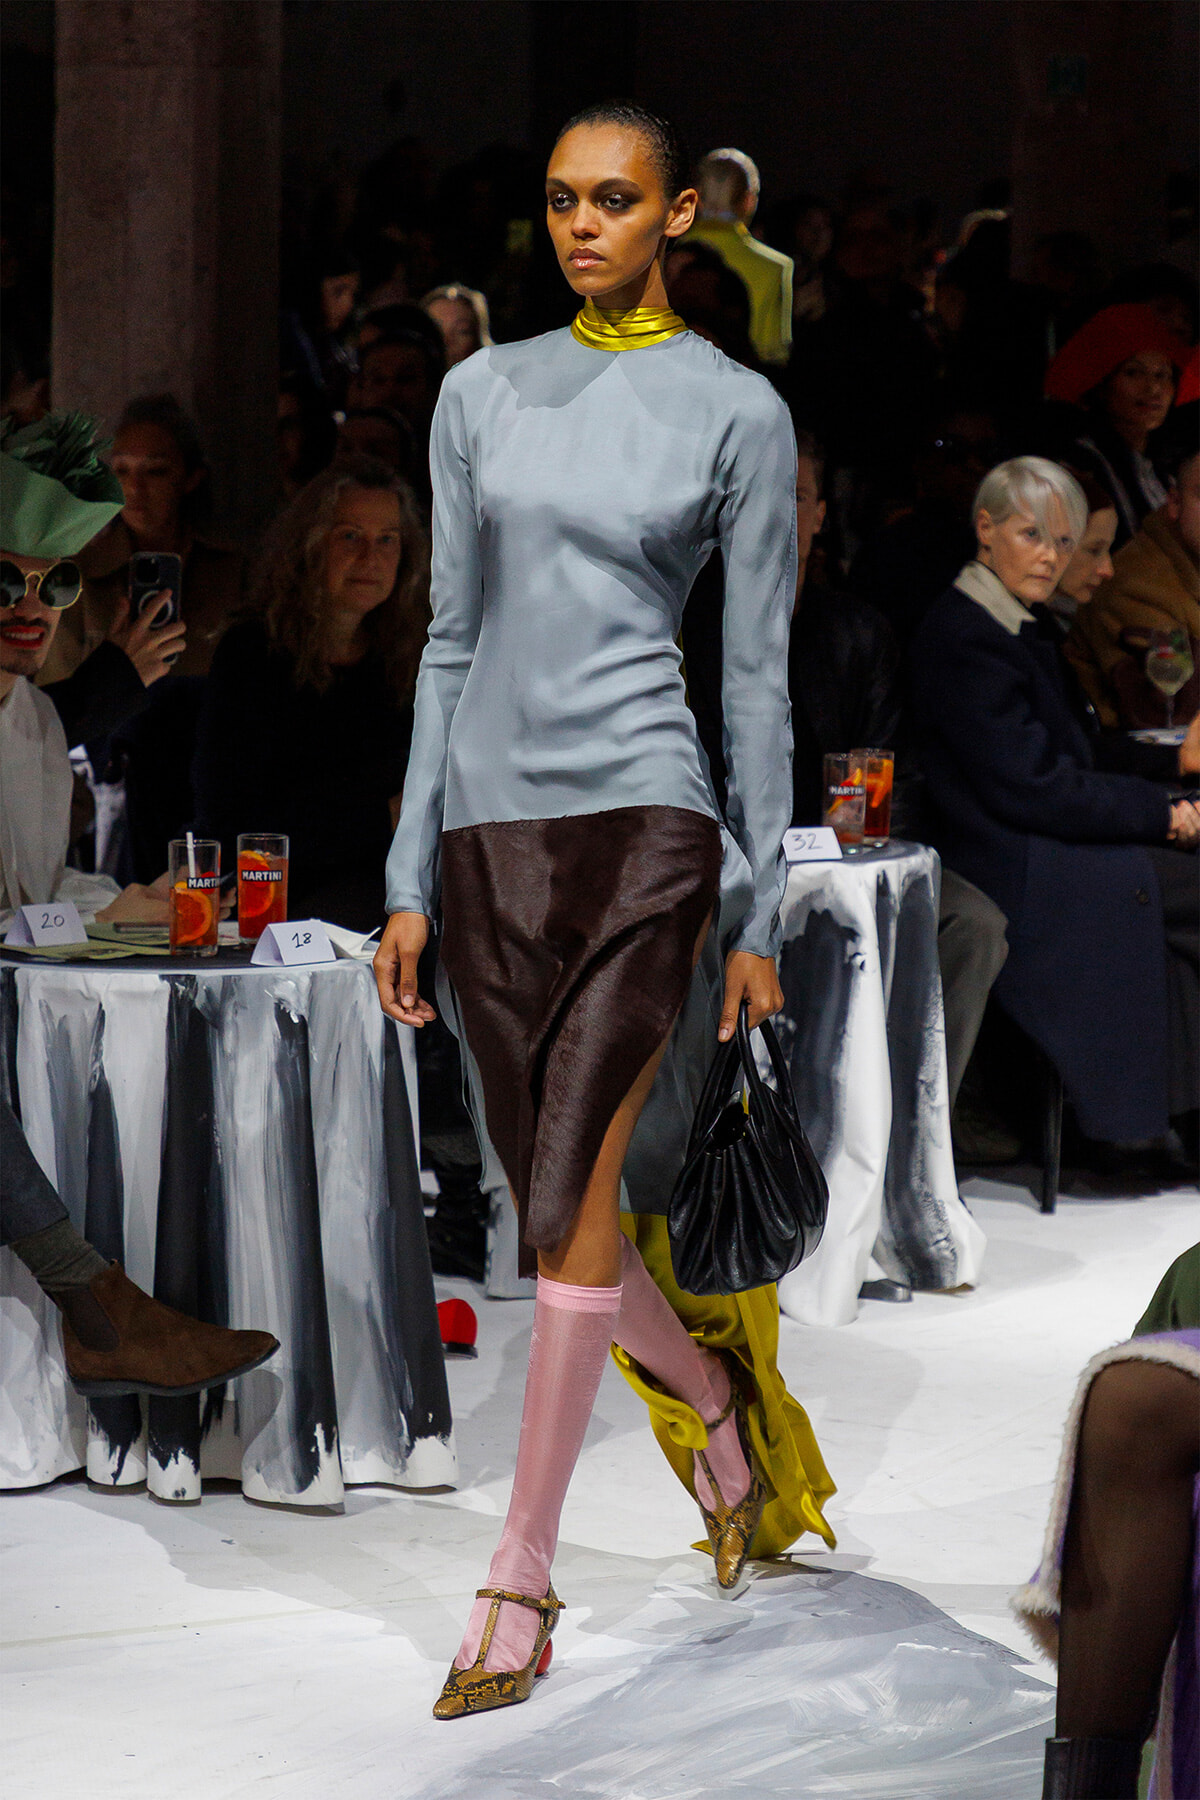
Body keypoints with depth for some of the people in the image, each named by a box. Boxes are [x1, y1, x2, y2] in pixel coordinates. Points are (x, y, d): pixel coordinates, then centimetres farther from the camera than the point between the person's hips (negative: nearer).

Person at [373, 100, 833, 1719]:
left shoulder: (736, 413, -1)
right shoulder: (484, 392, 10)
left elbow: (760, 673, 0)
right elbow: (453, 641, 12)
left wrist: (761, 913, -1)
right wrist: (411, 879, 8)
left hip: (643, 823, -4)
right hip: (490, 831, 4)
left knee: (568, 1205, -10)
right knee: (563, 1210, 10)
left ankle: (521, 1579, -4)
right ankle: (718, 1403, 38)